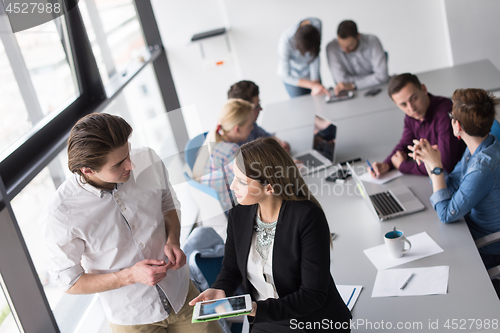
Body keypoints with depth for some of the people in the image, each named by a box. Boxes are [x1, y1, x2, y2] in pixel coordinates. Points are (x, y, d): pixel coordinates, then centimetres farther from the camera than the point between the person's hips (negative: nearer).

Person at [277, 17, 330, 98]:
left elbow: (315, 57, -20)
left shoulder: (316, 23, -28)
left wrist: (315, 81, -23)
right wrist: (313, 85, -37)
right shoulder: (285, 41, -37)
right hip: (293, 78, -4)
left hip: (312, 72, 4)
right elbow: (285, 76, -31)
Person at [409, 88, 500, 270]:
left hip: (485, 251, -8)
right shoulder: (475, 148, -3)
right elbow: (451, 187, 7)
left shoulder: (484, 167, -33)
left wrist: (436, 167, -21)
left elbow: (447, 214, -26)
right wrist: (428, 160, -8)